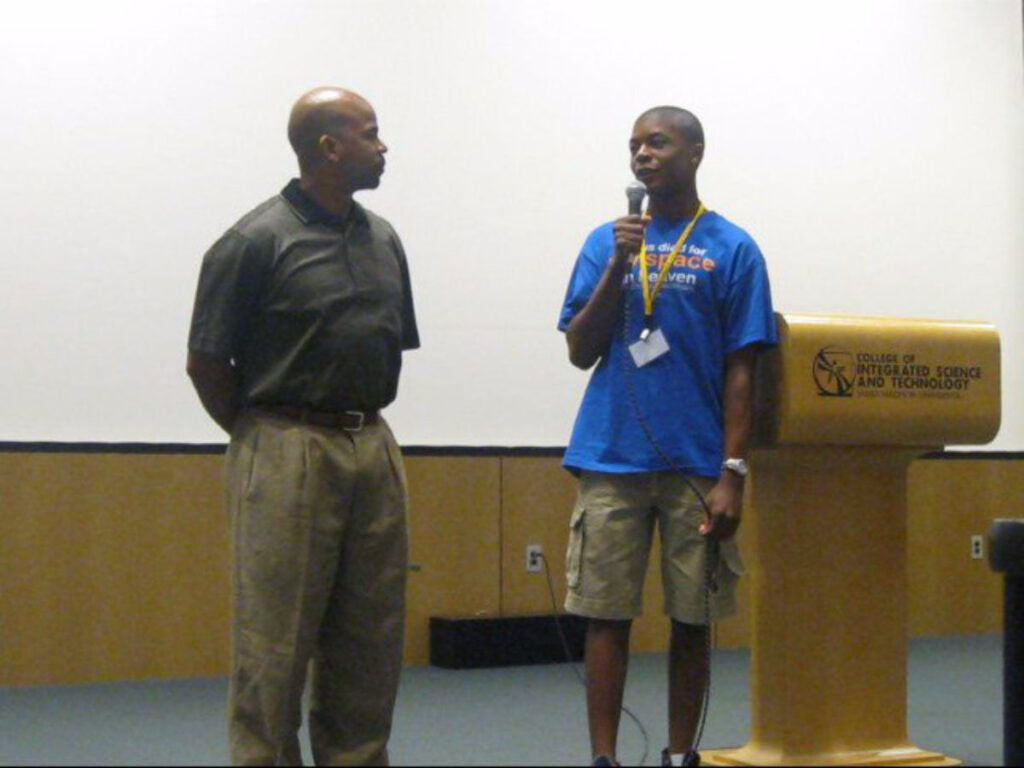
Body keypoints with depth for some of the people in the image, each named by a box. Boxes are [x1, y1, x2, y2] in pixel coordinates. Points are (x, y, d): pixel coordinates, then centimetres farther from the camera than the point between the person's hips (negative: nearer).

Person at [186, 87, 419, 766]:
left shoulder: (383, 239, 12)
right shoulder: (258, 240, -8)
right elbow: (206, 364, -5)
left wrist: (362, 423, 14)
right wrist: (265, 438, 3)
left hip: (374, 451, 7)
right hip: (288, 456, -6)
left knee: (370, 646, 10)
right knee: (274, 644, -2)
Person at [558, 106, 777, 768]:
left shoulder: (732, 249, 2)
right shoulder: (606, 242, 9)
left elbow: (740, 370, 0)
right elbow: (580, 353, 3)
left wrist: (732, 475, -7)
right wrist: (619, 265, -8)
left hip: (697, 465, -1)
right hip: (613, 459, 1)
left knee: (692, 620, 6)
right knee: (607, 615, 1)